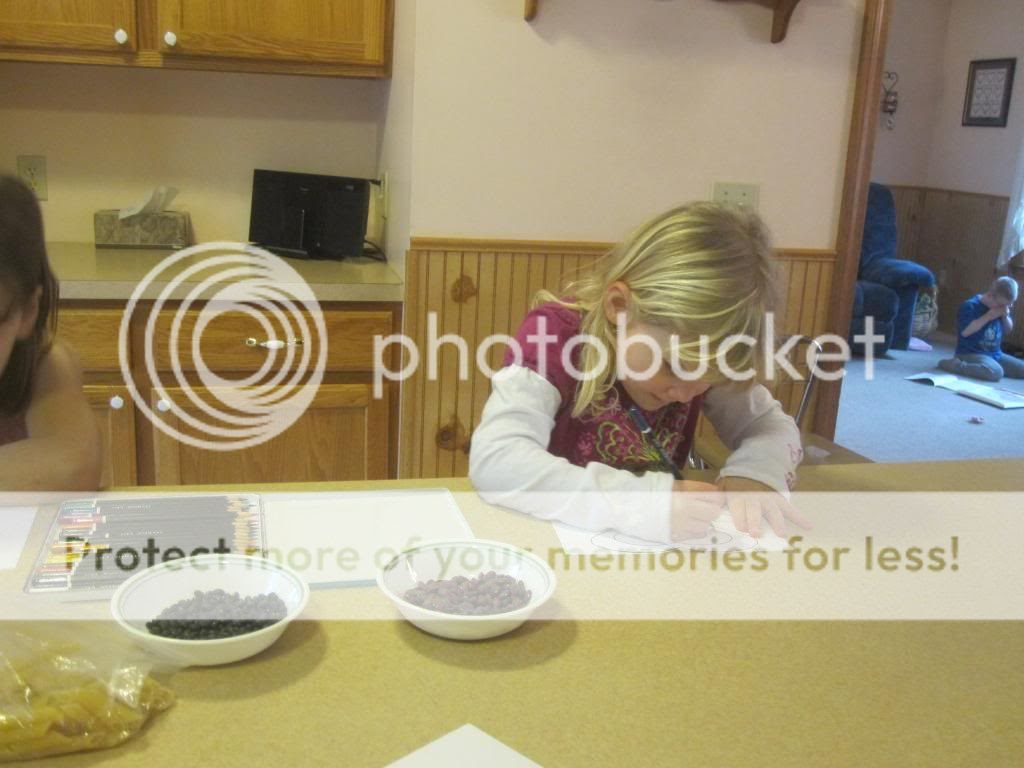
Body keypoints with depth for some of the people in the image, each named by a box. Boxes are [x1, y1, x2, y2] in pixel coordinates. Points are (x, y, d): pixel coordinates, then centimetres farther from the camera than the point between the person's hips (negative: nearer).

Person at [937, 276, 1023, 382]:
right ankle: (953, 364, -20)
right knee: (995, 373, -34)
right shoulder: (970, 306, -14)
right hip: (971, 353, -9)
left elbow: (1008, 329, 19)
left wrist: (1006, 316, -3)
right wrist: (988, 316, -20)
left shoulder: (1001, 306, 10)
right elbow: (965, 331, -23)